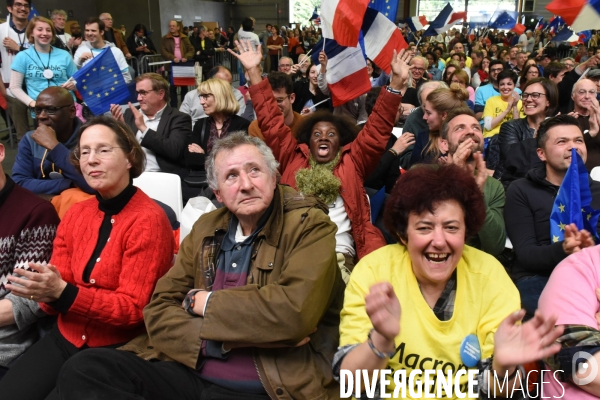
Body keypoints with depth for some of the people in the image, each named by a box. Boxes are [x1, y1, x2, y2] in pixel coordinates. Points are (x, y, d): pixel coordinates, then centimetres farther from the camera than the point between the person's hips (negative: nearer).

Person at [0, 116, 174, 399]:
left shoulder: (148, 220, -15)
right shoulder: (74, 215, 5)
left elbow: (133, 307, -17)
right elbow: (57, 291, 6)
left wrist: (63, 293, -27)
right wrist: (44, 291, -18)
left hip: (119, 348, -5)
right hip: (64, 339, 6)